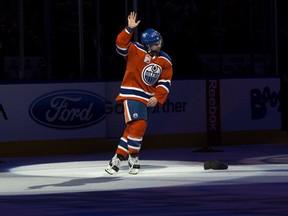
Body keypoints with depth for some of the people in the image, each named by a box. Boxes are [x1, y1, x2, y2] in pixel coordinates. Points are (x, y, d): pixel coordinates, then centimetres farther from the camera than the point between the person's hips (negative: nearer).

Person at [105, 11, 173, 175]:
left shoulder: (165, 61, 4)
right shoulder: (136, 50, -7)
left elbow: (165, 83, 5)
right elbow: (121, 44, -22)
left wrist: (157, 98, -8)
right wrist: (129, 29, -32)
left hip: (149, 98, 5)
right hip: (132, 94, -5)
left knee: (133, 128, 9)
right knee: (138, 124, -17)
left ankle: (119, 157, 21)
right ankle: (133, 157, -4)